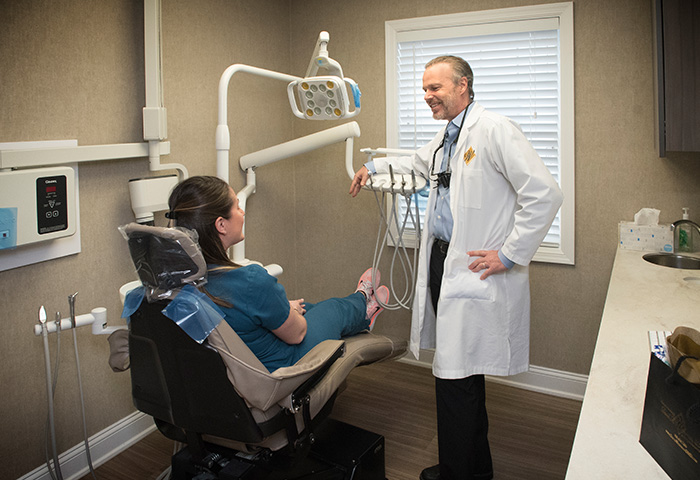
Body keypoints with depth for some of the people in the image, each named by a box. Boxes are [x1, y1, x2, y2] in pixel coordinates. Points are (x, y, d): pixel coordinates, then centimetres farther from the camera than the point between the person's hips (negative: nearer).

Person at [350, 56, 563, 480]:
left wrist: (510, 255, -17)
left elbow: (545, 194, -19)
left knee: (455, 380, -6)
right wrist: (375, 167, 40)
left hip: (475, 272, -9)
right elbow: (418, 161, 41)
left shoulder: (495, 130, -13)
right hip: (444, 262, 10)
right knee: (462, 375, 18)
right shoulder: (446, 138, 17)